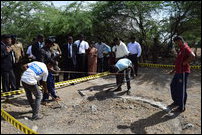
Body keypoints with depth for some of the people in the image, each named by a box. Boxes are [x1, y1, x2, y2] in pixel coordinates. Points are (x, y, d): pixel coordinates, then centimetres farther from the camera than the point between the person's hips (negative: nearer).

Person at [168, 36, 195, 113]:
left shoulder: (186, 48, -15)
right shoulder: (181, 49, 16)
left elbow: (192, 56, -35)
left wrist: (185, 62, -22)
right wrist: (173, 70, 21)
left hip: (183, 72, -10)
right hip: (178, 72, 10)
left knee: (181, 89, -2)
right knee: (173, 86, 17)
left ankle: (181, 107, 10)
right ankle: (176, 102, 31)